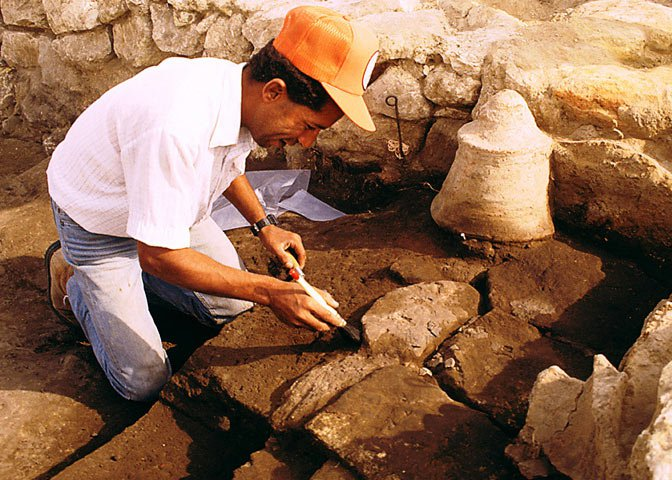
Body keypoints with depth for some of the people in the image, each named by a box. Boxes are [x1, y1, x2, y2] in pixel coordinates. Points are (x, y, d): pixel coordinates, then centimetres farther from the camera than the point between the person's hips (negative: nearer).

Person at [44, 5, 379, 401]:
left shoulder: (240, 88, -15)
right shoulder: (175, 128, -43)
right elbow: (158, 255, -35)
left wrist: (264, 225, 0)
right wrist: (271, 293, -34)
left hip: (164, 203, 7)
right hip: (96, 223, -7)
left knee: (234, 305, 7)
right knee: (145, 381, -4)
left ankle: (130, 273, 22)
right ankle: (72, 278, 17)